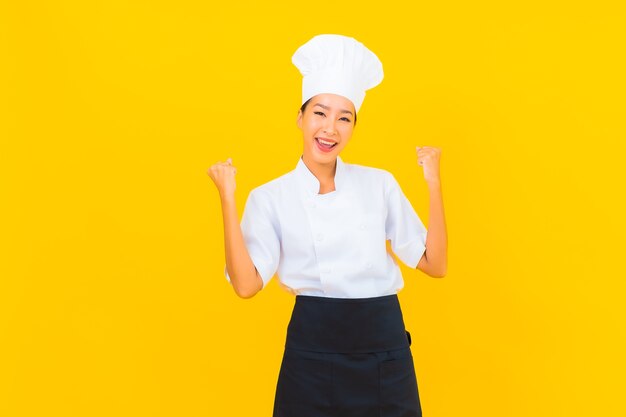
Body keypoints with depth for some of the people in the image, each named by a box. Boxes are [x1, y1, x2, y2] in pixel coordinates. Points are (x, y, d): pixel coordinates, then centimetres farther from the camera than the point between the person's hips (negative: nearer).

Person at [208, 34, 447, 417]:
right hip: (313, 351, -1)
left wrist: (434, 184, -4)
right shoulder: (271, 197, -2)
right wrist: (228, 198, -14)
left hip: (385, 350, 2)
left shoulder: (380, 184, 3)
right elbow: (247, 284, -12)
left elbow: (434, 265, 2)